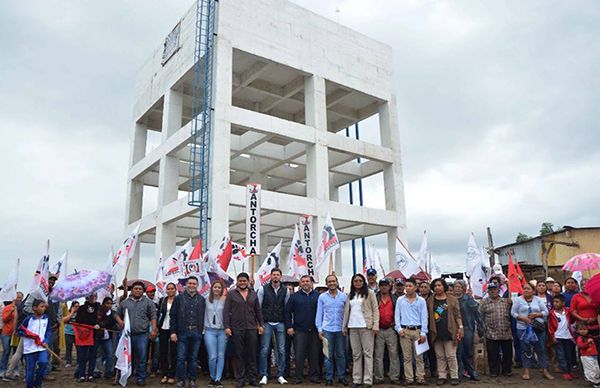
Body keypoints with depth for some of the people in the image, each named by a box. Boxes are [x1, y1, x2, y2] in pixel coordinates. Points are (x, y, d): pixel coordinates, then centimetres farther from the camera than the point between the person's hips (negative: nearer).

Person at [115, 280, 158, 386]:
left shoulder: (148, 302, 4)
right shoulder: (125, 302, 11)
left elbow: (153, 317, 1)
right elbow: (117, 314, 16)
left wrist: (153, 330, -8)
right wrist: (120, 322, -4)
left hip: (142, 335, -2)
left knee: (142, 358, 1)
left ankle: (140, 378, 11)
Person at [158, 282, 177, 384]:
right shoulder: (162, 300, 7)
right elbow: (158, 313, 10)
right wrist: (157, 326, 3)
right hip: (163, 329, 3)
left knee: (173, 352, 1)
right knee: (163, 352, 7)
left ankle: (172, 375, 10)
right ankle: (164, 374, 17)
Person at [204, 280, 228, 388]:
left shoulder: (224, 300, -1)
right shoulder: (206, 300, 4)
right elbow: (203, 314, 10)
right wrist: (203, 328, 8)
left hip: (222, 331, 0)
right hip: (210, 331, 0)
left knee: (221, 356, 2)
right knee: (212, 356, -3)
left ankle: (218, 379, 11)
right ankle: (212, 378, 17)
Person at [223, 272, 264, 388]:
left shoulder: (253, 294, 11)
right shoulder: (231, 294, 1)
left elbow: (258, 311, 14)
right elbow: (226, 311, -2)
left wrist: (261, 324, 9)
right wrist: (226, 326, -9)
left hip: (252, 328, 2)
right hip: (237, 329, -2)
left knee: (252, 354, 6)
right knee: (239, 355, 5)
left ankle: (252, 378, 16)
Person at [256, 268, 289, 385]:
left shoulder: (286, 290, 3)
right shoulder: (263, 289, -2)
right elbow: (258, 306, 0)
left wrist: (288, 323, 4)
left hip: (280, 324, 2)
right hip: (267, 323, -2)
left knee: (282, 350, 3)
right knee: (264, 350, -1)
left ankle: (280, 375, 14)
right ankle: (264, 375, 11)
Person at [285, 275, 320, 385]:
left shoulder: (318, 296, 5)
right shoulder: (294, 296, 5)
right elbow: (287, 312, 5)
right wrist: (289, 326, -1)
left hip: (314, 330, 1)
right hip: (299, 330, -1)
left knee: (314, 354, 7)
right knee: (299, 355, 1)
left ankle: (314, 376, 19)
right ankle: (298, 377, 13)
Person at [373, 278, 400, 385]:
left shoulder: (395, 299, 7)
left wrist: (396, 325, -3)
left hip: (391, 329, 1)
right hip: (378, 330, 0)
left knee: (393, 354, 3)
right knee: (378, 355, 4)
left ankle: (394, 377, 11)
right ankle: (378, 377, 12)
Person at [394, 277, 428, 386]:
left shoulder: (421, 301, 4)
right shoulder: (400, 300, 7)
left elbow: (424, 317, 1)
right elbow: (397, 315, 7)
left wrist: (423, 333, -4)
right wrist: (399, 329, -3)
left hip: (417, 330, -1)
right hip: (404, 331, 1)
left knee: (419, 356, 2)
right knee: (407, 356, 3)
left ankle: (420, 377, 9)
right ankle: (409, 378, 9)